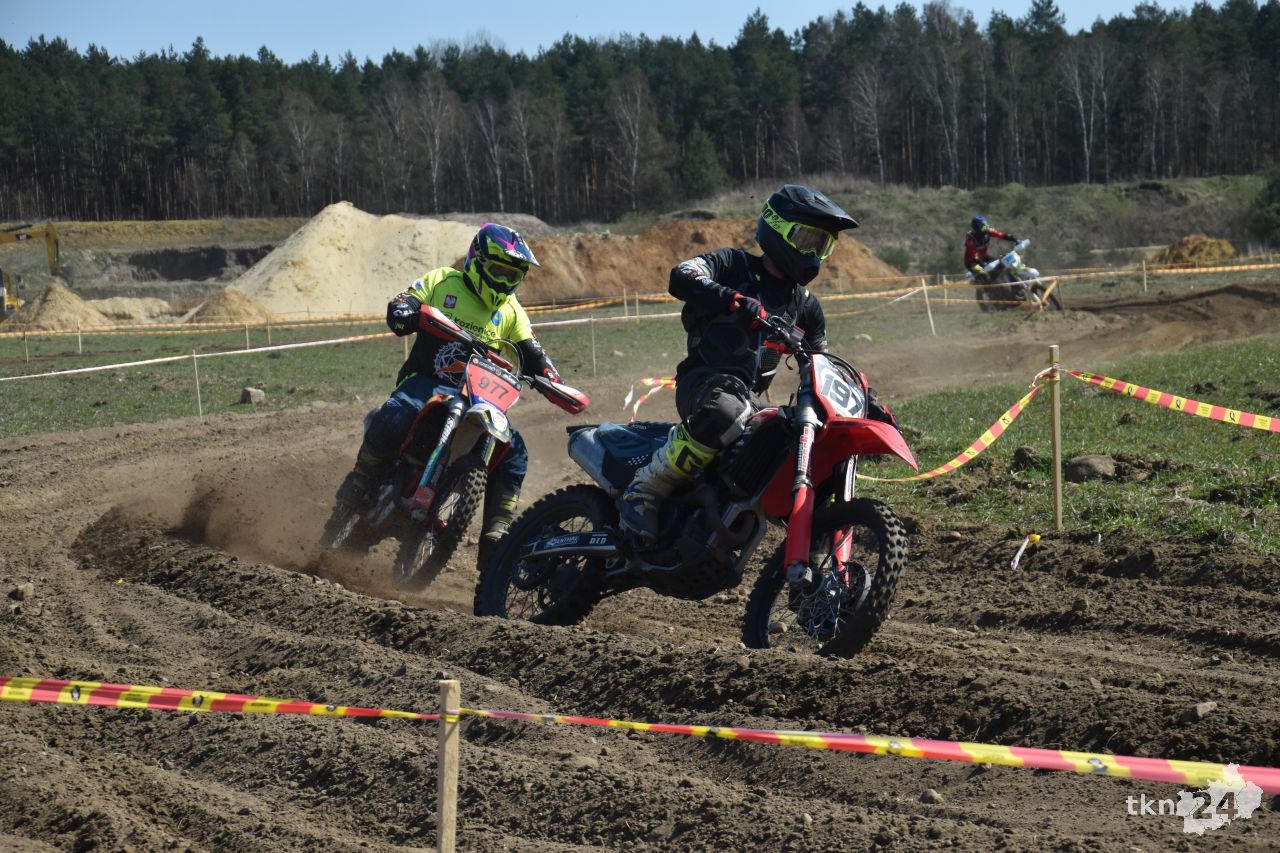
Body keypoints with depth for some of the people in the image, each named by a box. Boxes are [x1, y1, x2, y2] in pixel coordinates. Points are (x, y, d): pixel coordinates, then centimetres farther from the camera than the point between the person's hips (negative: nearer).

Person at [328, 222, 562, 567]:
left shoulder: (511, 312, 15)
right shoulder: (443, 281, 5)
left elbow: (531, 354, 11)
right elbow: (397, 307, -3)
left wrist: (553, 382, -8)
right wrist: (407, 315, -28)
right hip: (427, 381, -4)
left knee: (514, 451, -16)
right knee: (392, 419, -36)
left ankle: (495, 538, -15)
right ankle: (359, 483, -15)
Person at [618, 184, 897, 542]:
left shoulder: (805, 304, 20)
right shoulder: (733, 264, 1)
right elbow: (680, 278, -19)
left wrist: (868, 402, 16)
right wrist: (734, 300, -36)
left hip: (749, 395, 7)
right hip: (704, 378, -7)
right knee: (724, 414, -42)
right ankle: (643, 491, -31)